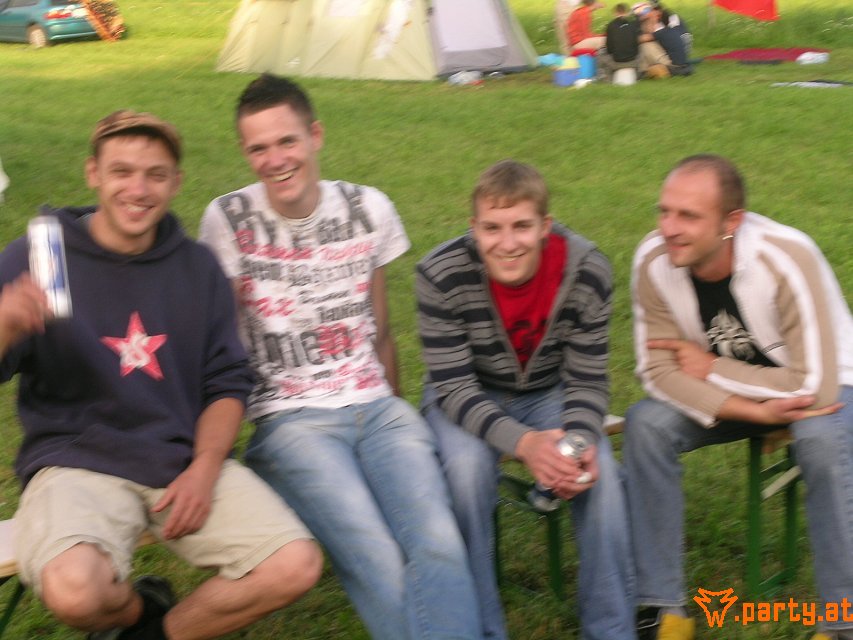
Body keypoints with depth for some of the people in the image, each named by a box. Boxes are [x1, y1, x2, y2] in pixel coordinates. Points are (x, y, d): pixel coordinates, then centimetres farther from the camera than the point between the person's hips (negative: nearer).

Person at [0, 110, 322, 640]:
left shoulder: (198, 267, 10)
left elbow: (227, 383, 11)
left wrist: (204, 469, -5)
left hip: (187, 461, 3)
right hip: (77, 460, -3)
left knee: (297, 566, -17)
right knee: (74, 591, -33)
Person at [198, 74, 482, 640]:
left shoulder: (369, 209, 8)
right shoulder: (228, 221, 0)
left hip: (376, 407, 3)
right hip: (291, 420, -3)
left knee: (441, 549, -26)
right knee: (380, 566, -27)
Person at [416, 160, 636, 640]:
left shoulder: (588, 272, -21)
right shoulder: (442, 275, -26)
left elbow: (587, 380, -12)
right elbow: (454, 386, -24)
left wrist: (580, 440, -34)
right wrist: (523, 442, -41)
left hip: (549, 393, 2)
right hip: (466, 399, -1)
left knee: (599, 470, -24)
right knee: (468, 466, -31)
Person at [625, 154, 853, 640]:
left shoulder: (787, 259, -33)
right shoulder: (654, 261, -22)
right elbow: (660, 371, -19)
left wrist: (711, 368, -24)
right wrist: (760, 411, -31)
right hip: (726, 395, 4)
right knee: (647, 423, -23)